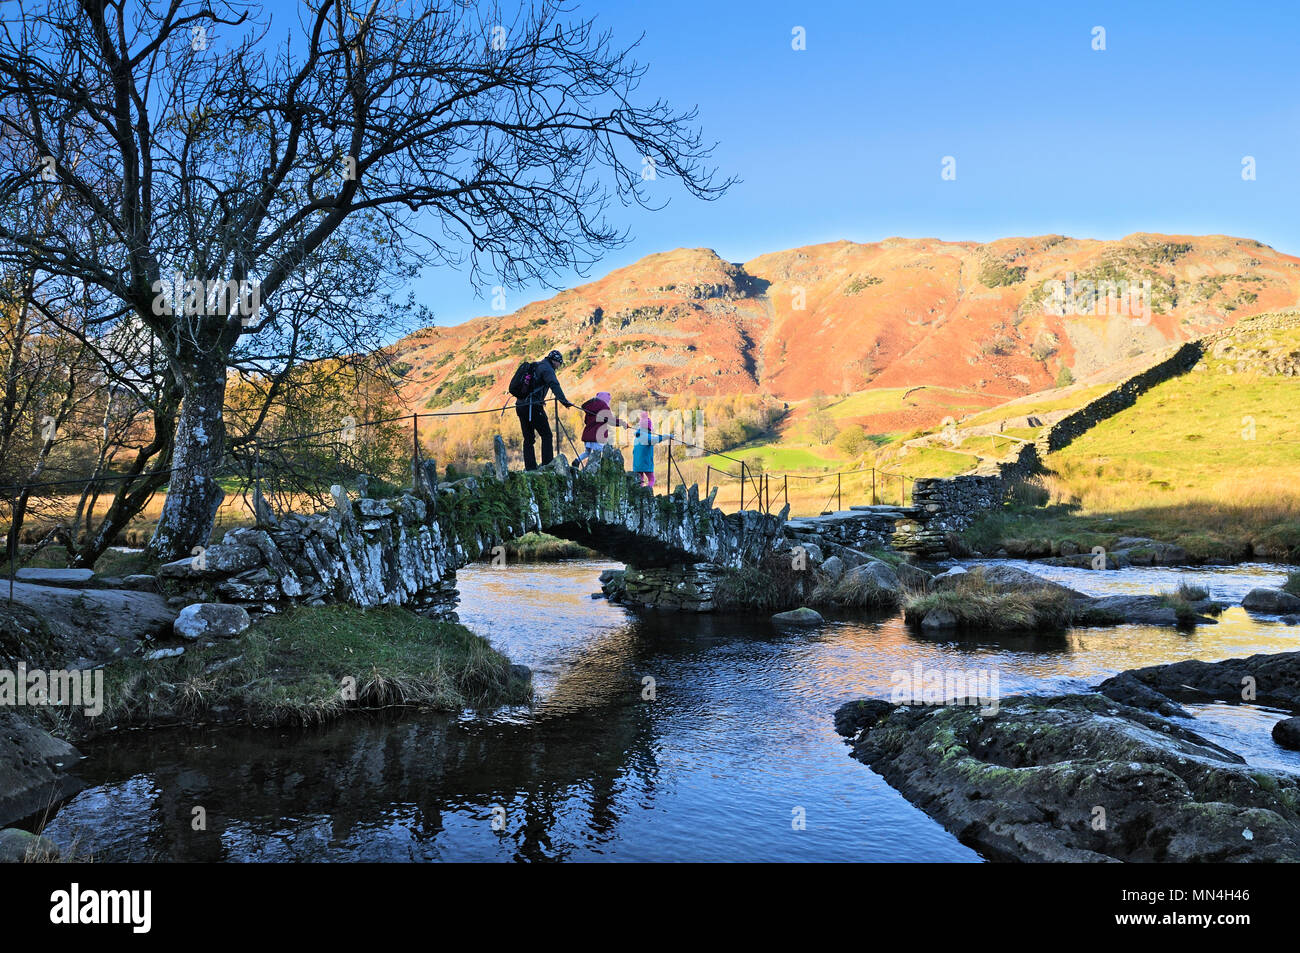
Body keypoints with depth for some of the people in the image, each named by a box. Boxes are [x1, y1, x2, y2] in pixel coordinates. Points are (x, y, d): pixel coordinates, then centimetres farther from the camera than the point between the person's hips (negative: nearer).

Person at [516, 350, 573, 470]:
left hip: (520, 406, 9)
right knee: (546, 435, -3)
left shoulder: (535, 367, 24)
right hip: (533, 406, -9)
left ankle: (530, 468, 8)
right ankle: (547, 465, -9)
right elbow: (555, 385, -22)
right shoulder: (547, 368, -5)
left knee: (528, 439, 11)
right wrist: (564, 401, -31)